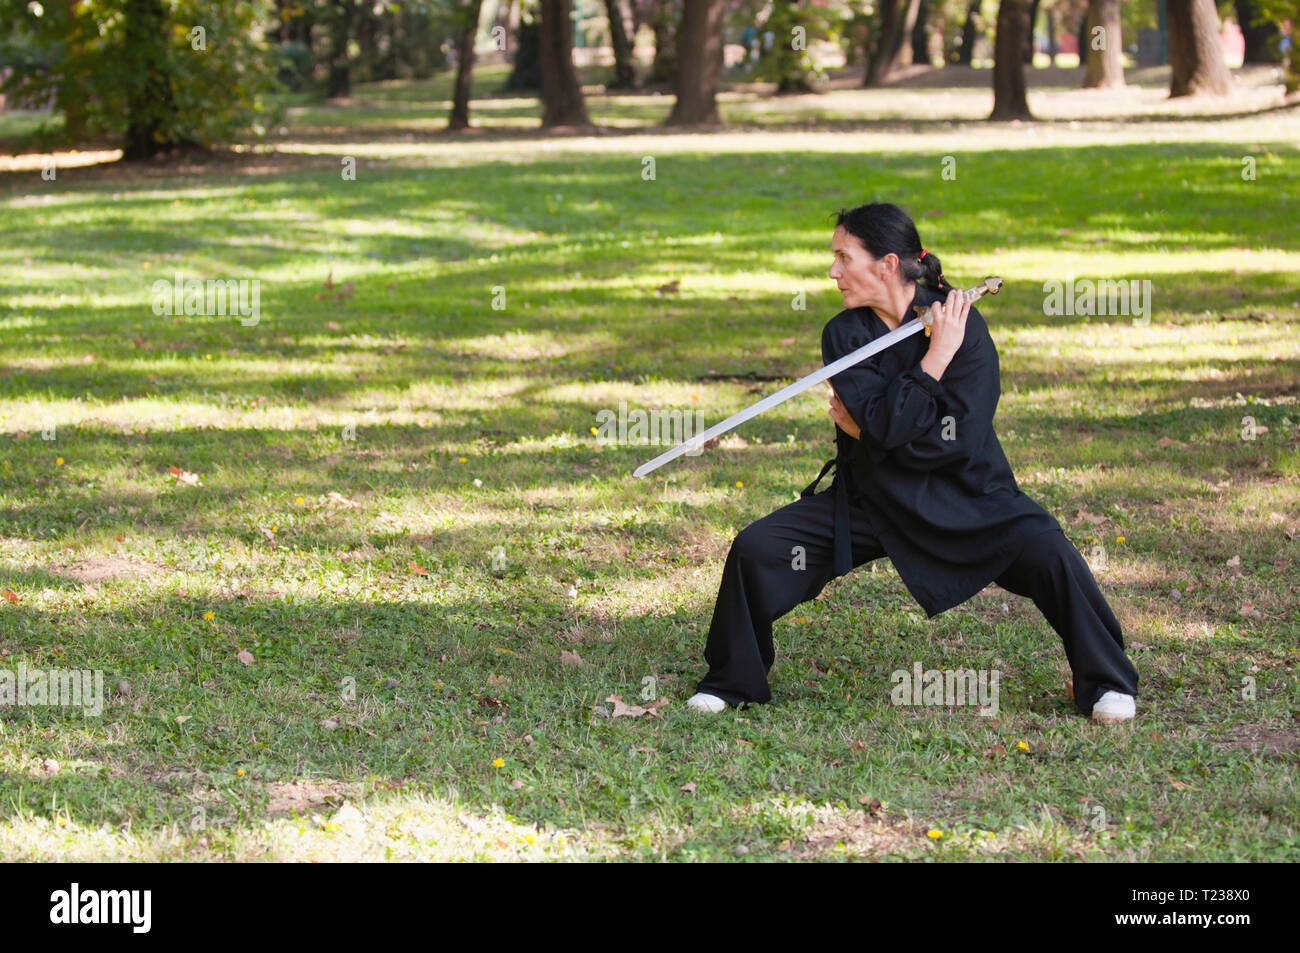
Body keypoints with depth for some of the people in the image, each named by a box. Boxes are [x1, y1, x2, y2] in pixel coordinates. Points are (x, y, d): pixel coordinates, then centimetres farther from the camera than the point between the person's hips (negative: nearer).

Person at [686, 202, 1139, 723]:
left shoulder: (961, 322, -14)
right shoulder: (844, 334, -6)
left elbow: (959, 442, -19)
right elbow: (888, 424, -19)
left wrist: (864, 431, -16)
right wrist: (936, 356, -24)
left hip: (963, 499, -3)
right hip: (870, 501, 3)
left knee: (1046, 550, -26)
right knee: (756, 549, -11)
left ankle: (1106, 683, -4)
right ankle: (733, 683, 11)